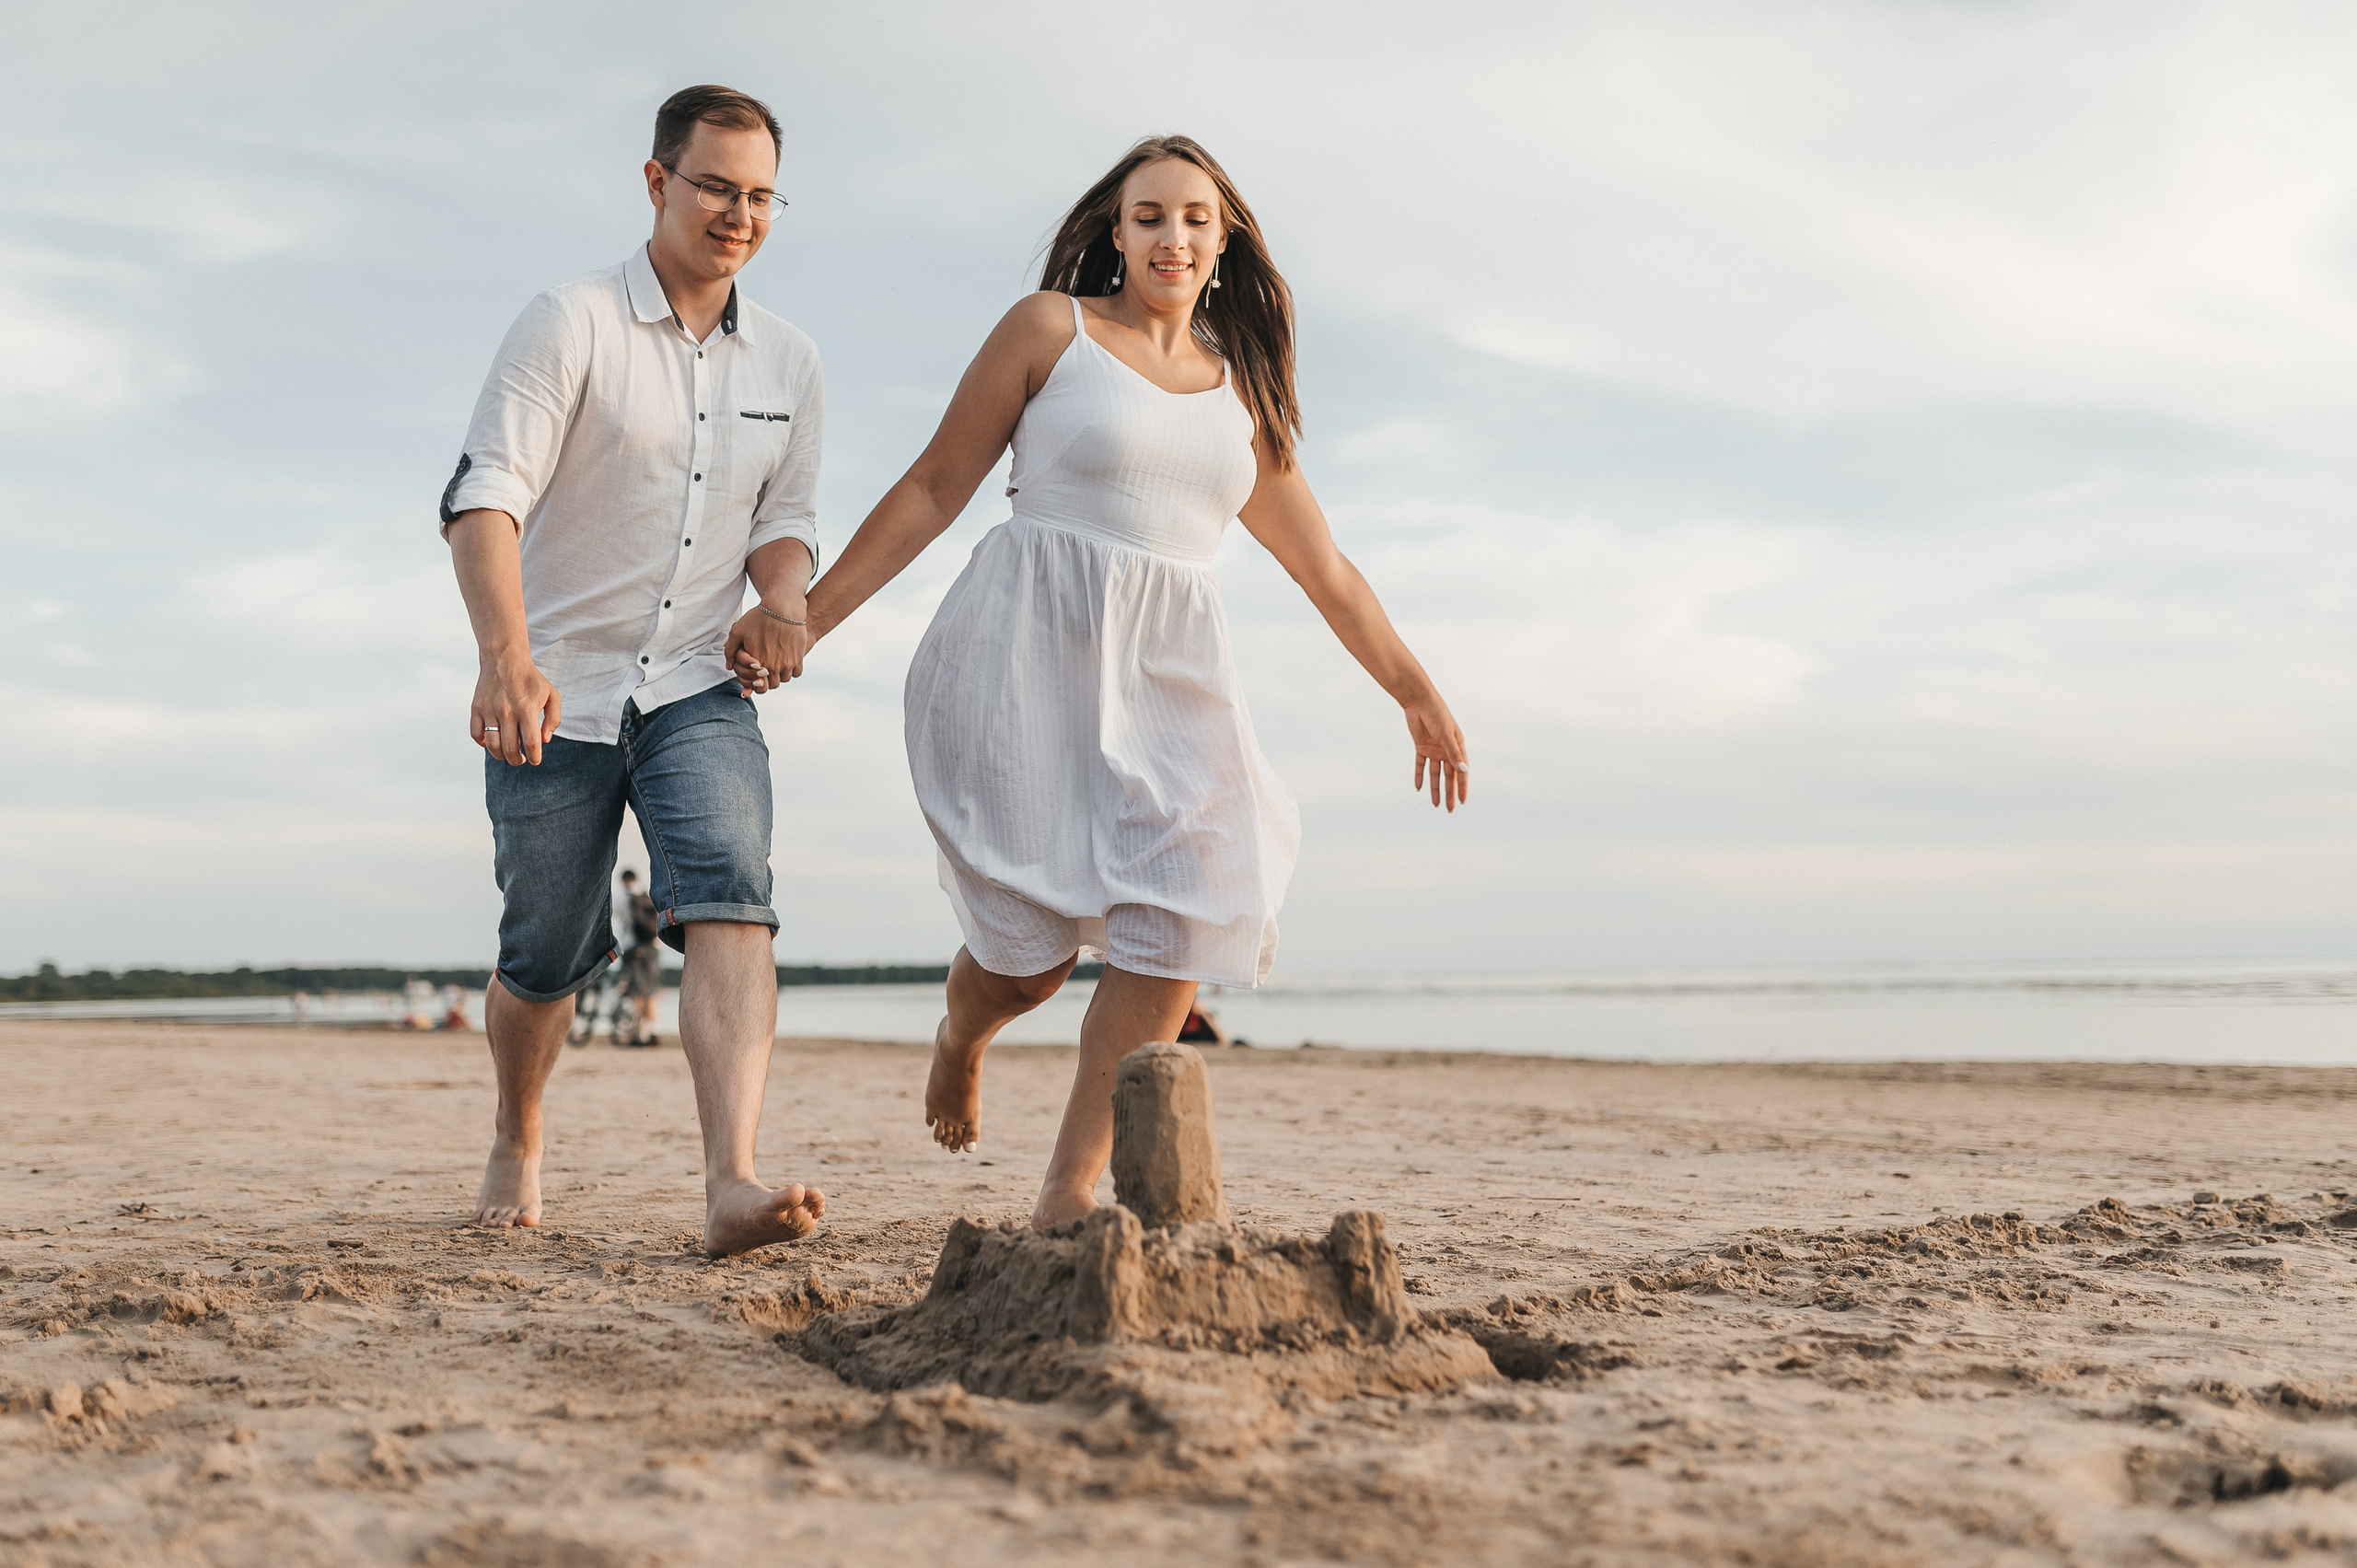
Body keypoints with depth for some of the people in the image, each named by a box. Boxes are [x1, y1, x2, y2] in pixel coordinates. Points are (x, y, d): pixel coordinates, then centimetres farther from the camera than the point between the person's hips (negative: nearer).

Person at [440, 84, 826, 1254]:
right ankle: (517, 1146, 38)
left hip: (699, 690, 3)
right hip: (553, 694, -2)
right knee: (548, 959, 8)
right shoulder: (571, 324, -9)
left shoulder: (789, 364, 8)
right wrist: (506, 657, -37)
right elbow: (484, 494, -20)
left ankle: (732, 1188, -33)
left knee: (730, 906, -22)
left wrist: (785, 600, -9)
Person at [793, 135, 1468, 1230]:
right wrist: (805, 618, 2)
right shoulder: (1050, 329, 8)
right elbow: (934, 490, 6)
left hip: (1168, 672, 4)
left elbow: (1324, 568, 25)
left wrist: (1415, 691, 25)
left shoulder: (1244, 390, 19)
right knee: (1037, 934, -11)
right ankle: (959, 1040, 27)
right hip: (1030, 647, -4)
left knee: (1183, 917, -16)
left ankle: (1067, 1196, -9)